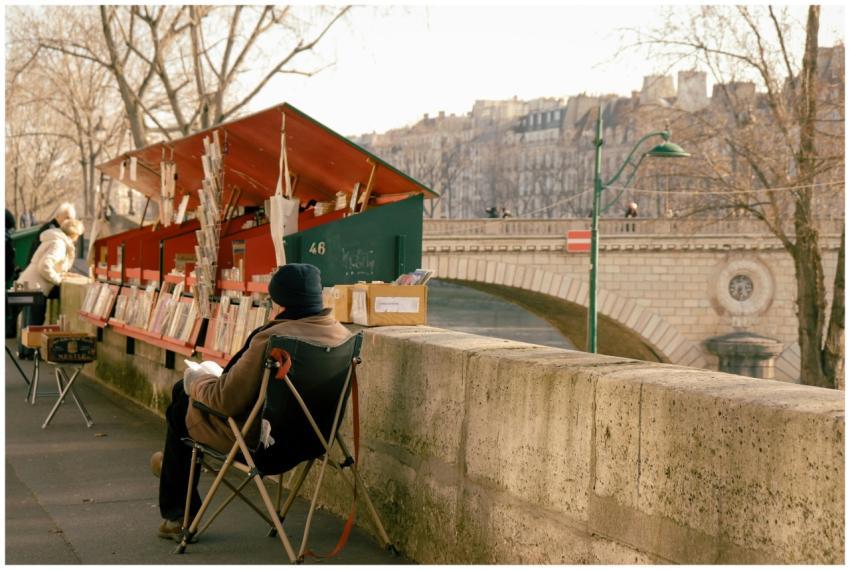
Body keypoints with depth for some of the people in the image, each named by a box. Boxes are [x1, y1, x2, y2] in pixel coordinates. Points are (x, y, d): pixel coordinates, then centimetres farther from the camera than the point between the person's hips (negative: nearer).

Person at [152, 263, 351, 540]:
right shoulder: (342, 335, -7)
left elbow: (226, 400, -25)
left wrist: (198, 381, -2)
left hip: (256, 435, -8)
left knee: (179, 412, 23)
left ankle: (177, 516, 37)